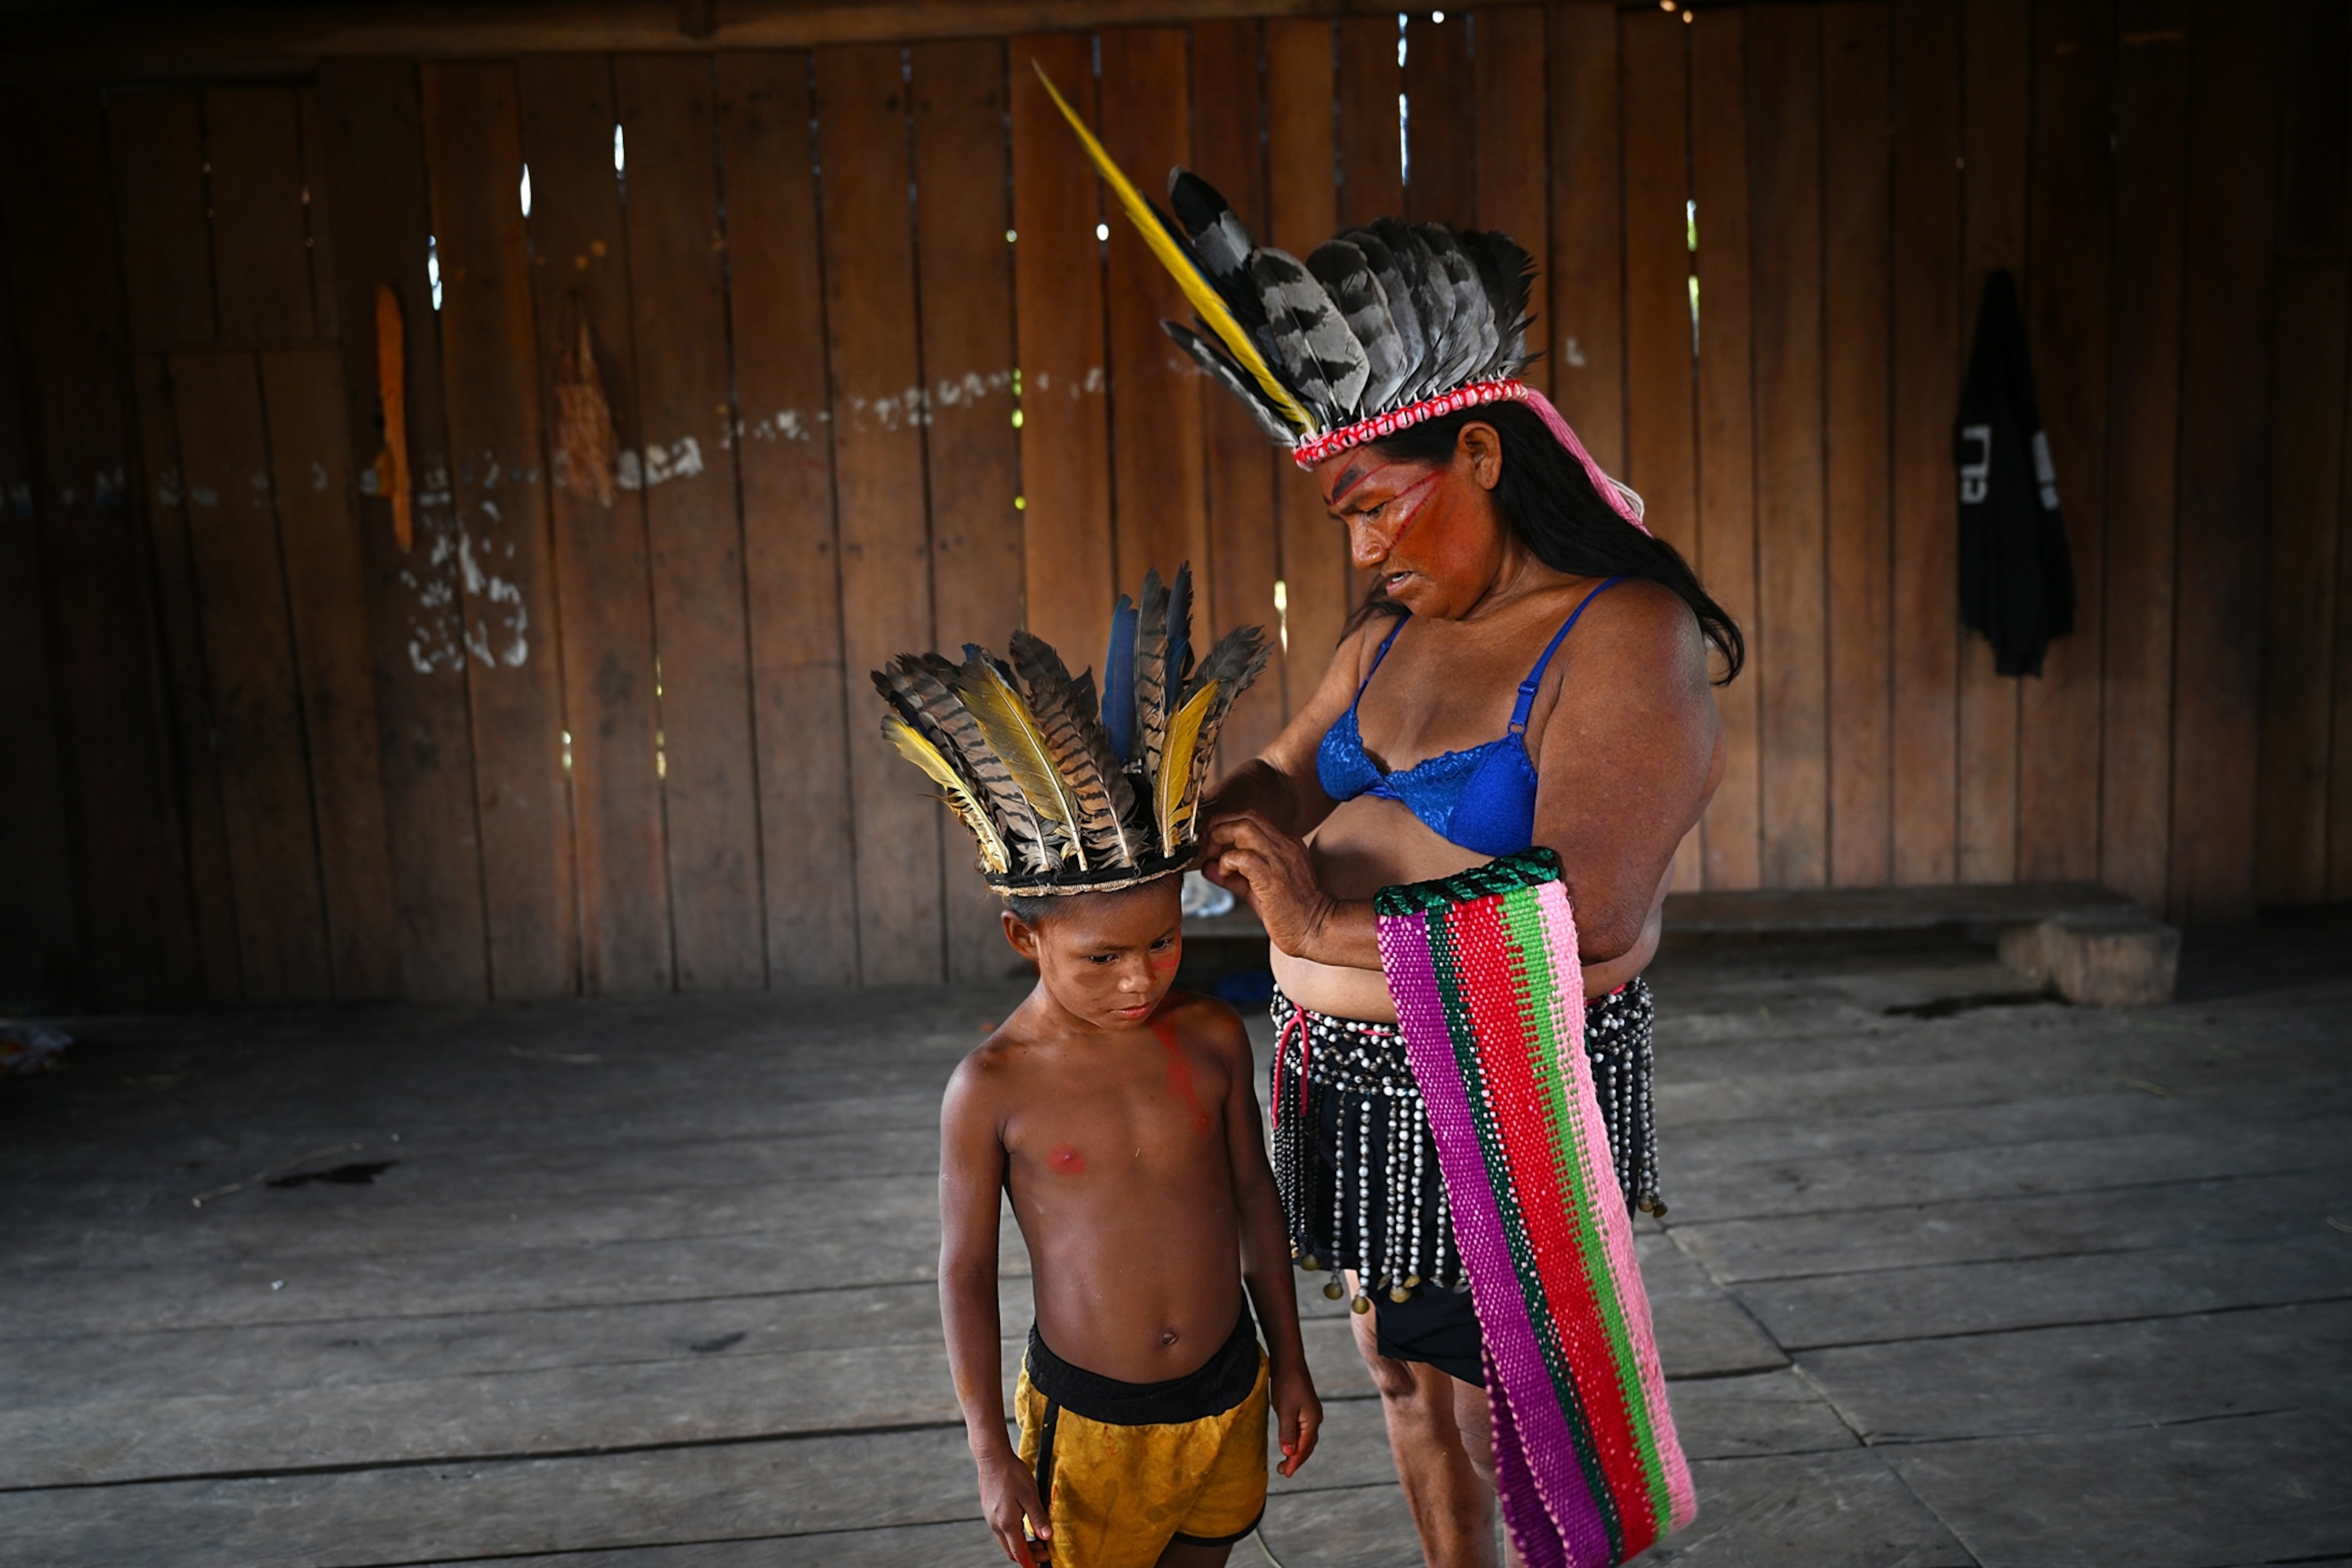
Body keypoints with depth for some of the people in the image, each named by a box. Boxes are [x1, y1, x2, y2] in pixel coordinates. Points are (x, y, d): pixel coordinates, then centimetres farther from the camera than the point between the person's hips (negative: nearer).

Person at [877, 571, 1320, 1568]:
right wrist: (991, 1454, -6)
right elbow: (965, 1268, -8)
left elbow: (1254, 1199, 4)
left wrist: (1289, 1362, 11)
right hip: (1089, 1420, -3)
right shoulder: (993, 1088, -17)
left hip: (1229, 1399, 3)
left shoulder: (1211, 1041, -8)